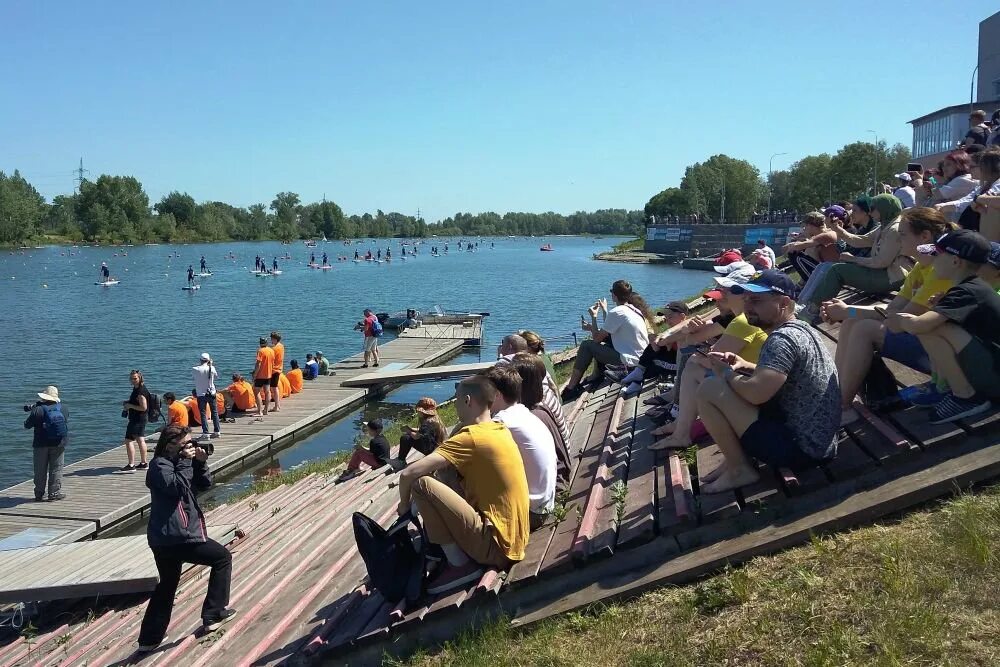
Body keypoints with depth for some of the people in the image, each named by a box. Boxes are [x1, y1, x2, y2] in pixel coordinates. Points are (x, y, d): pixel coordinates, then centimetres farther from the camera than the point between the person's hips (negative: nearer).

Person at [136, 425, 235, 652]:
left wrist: (201, 463, -3)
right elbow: (177, 487, -26)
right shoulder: (160, 465, -11)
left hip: (164, 539, 10)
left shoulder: (178, 462, 16)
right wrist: (185, 462, -19)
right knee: (222, 557, 4)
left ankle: (149, 639, 24)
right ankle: (213, 615, 7)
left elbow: (204, 484, 13)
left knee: (167, 585, 19)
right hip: (178, 537, -10)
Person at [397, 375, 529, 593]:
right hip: (512, 542, 9)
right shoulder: (500, 430, 10)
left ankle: (460, 565, -5)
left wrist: (404, 503, -2)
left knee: (421, 484, -17)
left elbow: (408, 474, -19)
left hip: (494, 545, -9)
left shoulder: (471, 437, -16)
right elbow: (447, 465, 25)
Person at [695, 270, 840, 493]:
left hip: (798, 448, -11)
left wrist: (727, 372, -11)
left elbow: (756, 393, -33)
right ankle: (736, 457, 15)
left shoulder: (782, 339, -20)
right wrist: (744, 366, 8)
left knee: (710, 389, -15)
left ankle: (739, 469, -2)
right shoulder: (801, 329, 11)